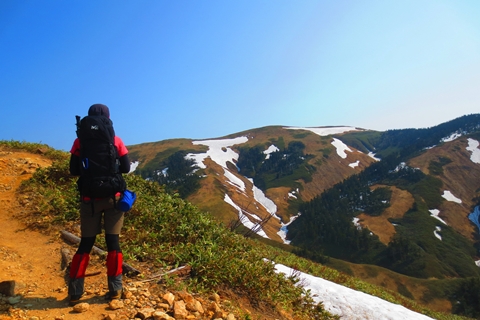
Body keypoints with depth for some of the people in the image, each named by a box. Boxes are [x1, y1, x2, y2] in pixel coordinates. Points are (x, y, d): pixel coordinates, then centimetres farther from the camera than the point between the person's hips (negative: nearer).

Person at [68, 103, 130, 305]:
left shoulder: (80, 142, -3)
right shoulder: (115, 141, -4)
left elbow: (74, 171, -1)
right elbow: (125, 168, -2)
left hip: (90, 198, 1)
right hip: (113, 197, -1)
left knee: (86, 243, 11)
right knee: (113, 241, 7)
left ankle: (75, 292, 11)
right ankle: (115, 289, 9)